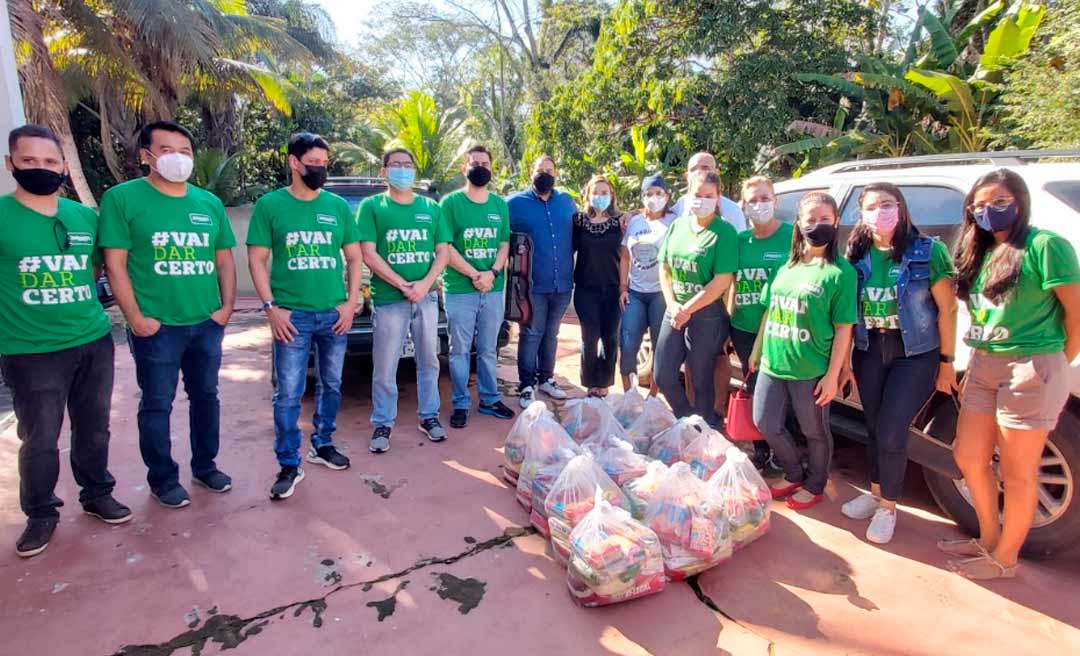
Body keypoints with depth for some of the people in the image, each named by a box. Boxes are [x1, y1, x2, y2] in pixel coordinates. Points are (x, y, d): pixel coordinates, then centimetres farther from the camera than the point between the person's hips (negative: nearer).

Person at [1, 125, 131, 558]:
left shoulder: (86, 217, 6)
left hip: (94, 342, 4)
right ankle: (41, 514, 26)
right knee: (39, 440, 7)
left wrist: (82, 309, 12)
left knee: (93, 429, 15)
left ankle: (97, 494, 33)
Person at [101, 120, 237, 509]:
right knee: (157, 405, 7)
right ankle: (163, 479, 24)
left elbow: (224, 259, 11)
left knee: (205, 396, 16)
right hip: (157, 326, -4)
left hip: (208, 323, 5)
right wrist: (135, 317, -13)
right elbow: (115, 264, -8)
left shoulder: (209, 203, 8)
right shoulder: (123, 198, -5)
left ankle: (205, 467, 33)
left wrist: (227, 307, 2)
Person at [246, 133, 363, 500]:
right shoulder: (270, 205, -1)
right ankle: (289, 466, 10)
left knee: (331, 385, 14)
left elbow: (354, 257, 9)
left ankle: (322, 445, 32)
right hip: (292, 315, -3)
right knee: (288, 394, -1)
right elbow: (256, 260, -1)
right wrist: (271, 307, -10)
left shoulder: (338, 206, 6)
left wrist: (351, 302, -1)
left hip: (334, 314, 3)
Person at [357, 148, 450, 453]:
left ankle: (429, 416, 26)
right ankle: (382, 424, 14)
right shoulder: (371, 206, 2)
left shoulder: (431, 208, 11)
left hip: (427, 297, 3)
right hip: (388, 299, -3)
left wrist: (424, 284, -10)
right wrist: (402, 285, -14)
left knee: (429, 360, 12)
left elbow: (443, 251, 6)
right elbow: (368, 255, -6)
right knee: (385, 367, 2)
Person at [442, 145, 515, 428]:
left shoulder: (500, 205, 11)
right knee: (460, 350, 3)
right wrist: (475, 275, -14)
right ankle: (461, 404, 13)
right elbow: (445, 247, -7)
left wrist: (492, 273, -10)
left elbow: (505, 244, 8)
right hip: (460, 291, -3)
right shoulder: (451, 202, -1)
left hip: (494, 290, 4)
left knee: (488, 350, 12)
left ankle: (490, 399, 24)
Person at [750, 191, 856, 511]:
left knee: (814, 431, 11)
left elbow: (843, 329, -9)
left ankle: (814, 486, 34)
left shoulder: (841, 272, -8)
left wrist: (832, 375, -12)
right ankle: (795, 474, 36)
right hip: (773, 364, 6)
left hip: (811, 370, -5)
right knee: (766, 423, 12)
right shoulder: (786, 266, 9)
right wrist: (757, 350, 15)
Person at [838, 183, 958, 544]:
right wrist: (845, 362, 3)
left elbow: (947, 310, -7)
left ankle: (888, 507, 18)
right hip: (869, 352, 4)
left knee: (890, 433, -4)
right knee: (874, 429, 13)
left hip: (916, 355, -3)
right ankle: (876, 492, 36)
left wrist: (947, 362, -6)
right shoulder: (857, 256, 0)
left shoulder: (928, 251, -10)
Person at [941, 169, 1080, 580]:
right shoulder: (980, 252, 11)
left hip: (1030, 369, -8)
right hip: (983, 365, 8)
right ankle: (989, 539, 35)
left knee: (1016, 473, 7)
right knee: (969, 457, 15)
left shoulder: (1044, 246, -12)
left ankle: (1004, 558, 24)